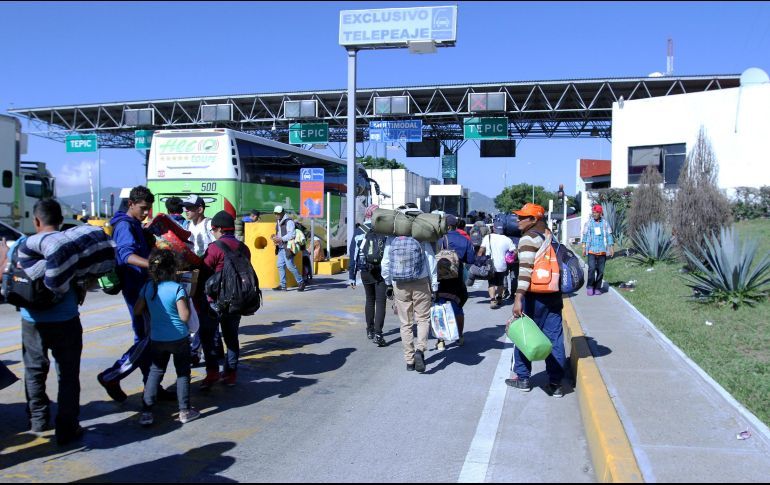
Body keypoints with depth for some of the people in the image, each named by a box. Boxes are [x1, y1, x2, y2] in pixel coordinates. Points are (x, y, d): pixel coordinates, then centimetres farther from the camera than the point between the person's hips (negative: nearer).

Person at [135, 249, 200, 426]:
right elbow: (185, 317, -17)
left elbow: (137, 310, 7)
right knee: (183, 373, 11)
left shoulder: (147, 287, -1)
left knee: (155, 372, 14)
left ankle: (146, 411, 7)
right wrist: (186, 303, 1)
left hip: (156, 339, 4)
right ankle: (184, 410, 15)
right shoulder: (177, 288, -16)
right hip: (179, 338, -4)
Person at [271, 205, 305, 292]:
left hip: (287, 247, -9)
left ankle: (301, 282, 3)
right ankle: (283, 286, 10)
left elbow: (291, 235, -19)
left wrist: (281, 239, -23)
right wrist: (275, 237, 8)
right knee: (280, 265, 6)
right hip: (281, 248, 9)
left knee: (290, 266, -9)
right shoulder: (278, 222, 17)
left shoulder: (289, 221, -11)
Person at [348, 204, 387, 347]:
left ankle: (370, 331, 28)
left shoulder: (359, 231, 1)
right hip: (382, 271, -2)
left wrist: (351, 276, 4)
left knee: (370, 300, 19)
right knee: (380, 302, -1)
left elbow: (353, 255, 1)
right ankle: (378, 334, -10)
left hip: (366, 272, 2)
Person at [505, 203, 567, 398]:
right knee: (554, 338, 7)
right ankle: (556, 383, 10)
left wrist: (518, 298, -27)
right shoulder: (550, 236, 14)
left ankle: (522, 378, 17)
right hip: (554, 295, 7)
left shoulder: (529, 238, -11)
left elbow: (525, 270, -22)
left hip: (534, 296, -7)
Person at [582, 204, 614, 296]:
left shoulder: (605, 223, 6)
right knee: (592, 268, -14)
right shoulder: (588, 223, 5)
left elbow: (609, 236, 10)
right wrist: (584, 248, 3)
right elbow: (585, 236, 7)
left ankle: (597, 288, 13)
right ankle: (590, 287, -3)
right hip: (591, 250, -1)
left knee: (600, 270, 3)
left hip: (602, 250, 2)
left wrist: (611, 248, 6)